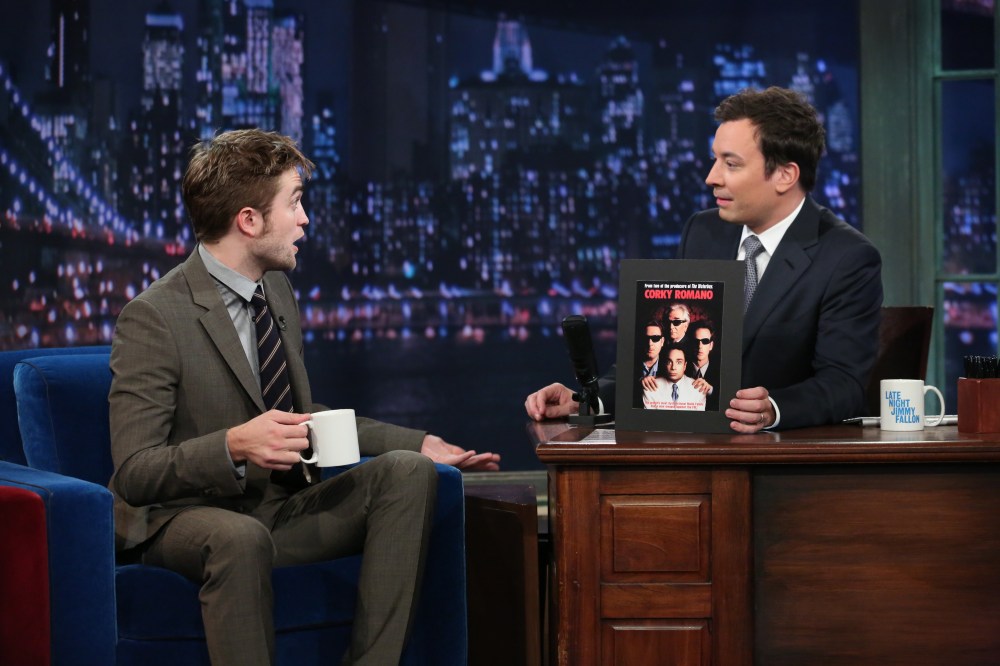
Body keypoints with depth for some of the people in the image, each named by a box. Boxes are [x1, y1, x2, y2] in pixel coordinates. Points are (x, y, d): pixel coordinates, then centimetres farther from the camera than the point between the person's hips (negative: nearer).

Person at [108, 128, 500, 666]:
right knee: (241, 537, -40)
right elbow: (133, 474, -19)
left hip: (281, 508, 8)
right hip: (184, 517, -7)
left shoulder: (276, 290, 10)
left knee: (406, 472, -13)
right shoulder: (153, 318, -16)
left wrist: (422, 444, 12)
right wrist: (234, 445, -35)